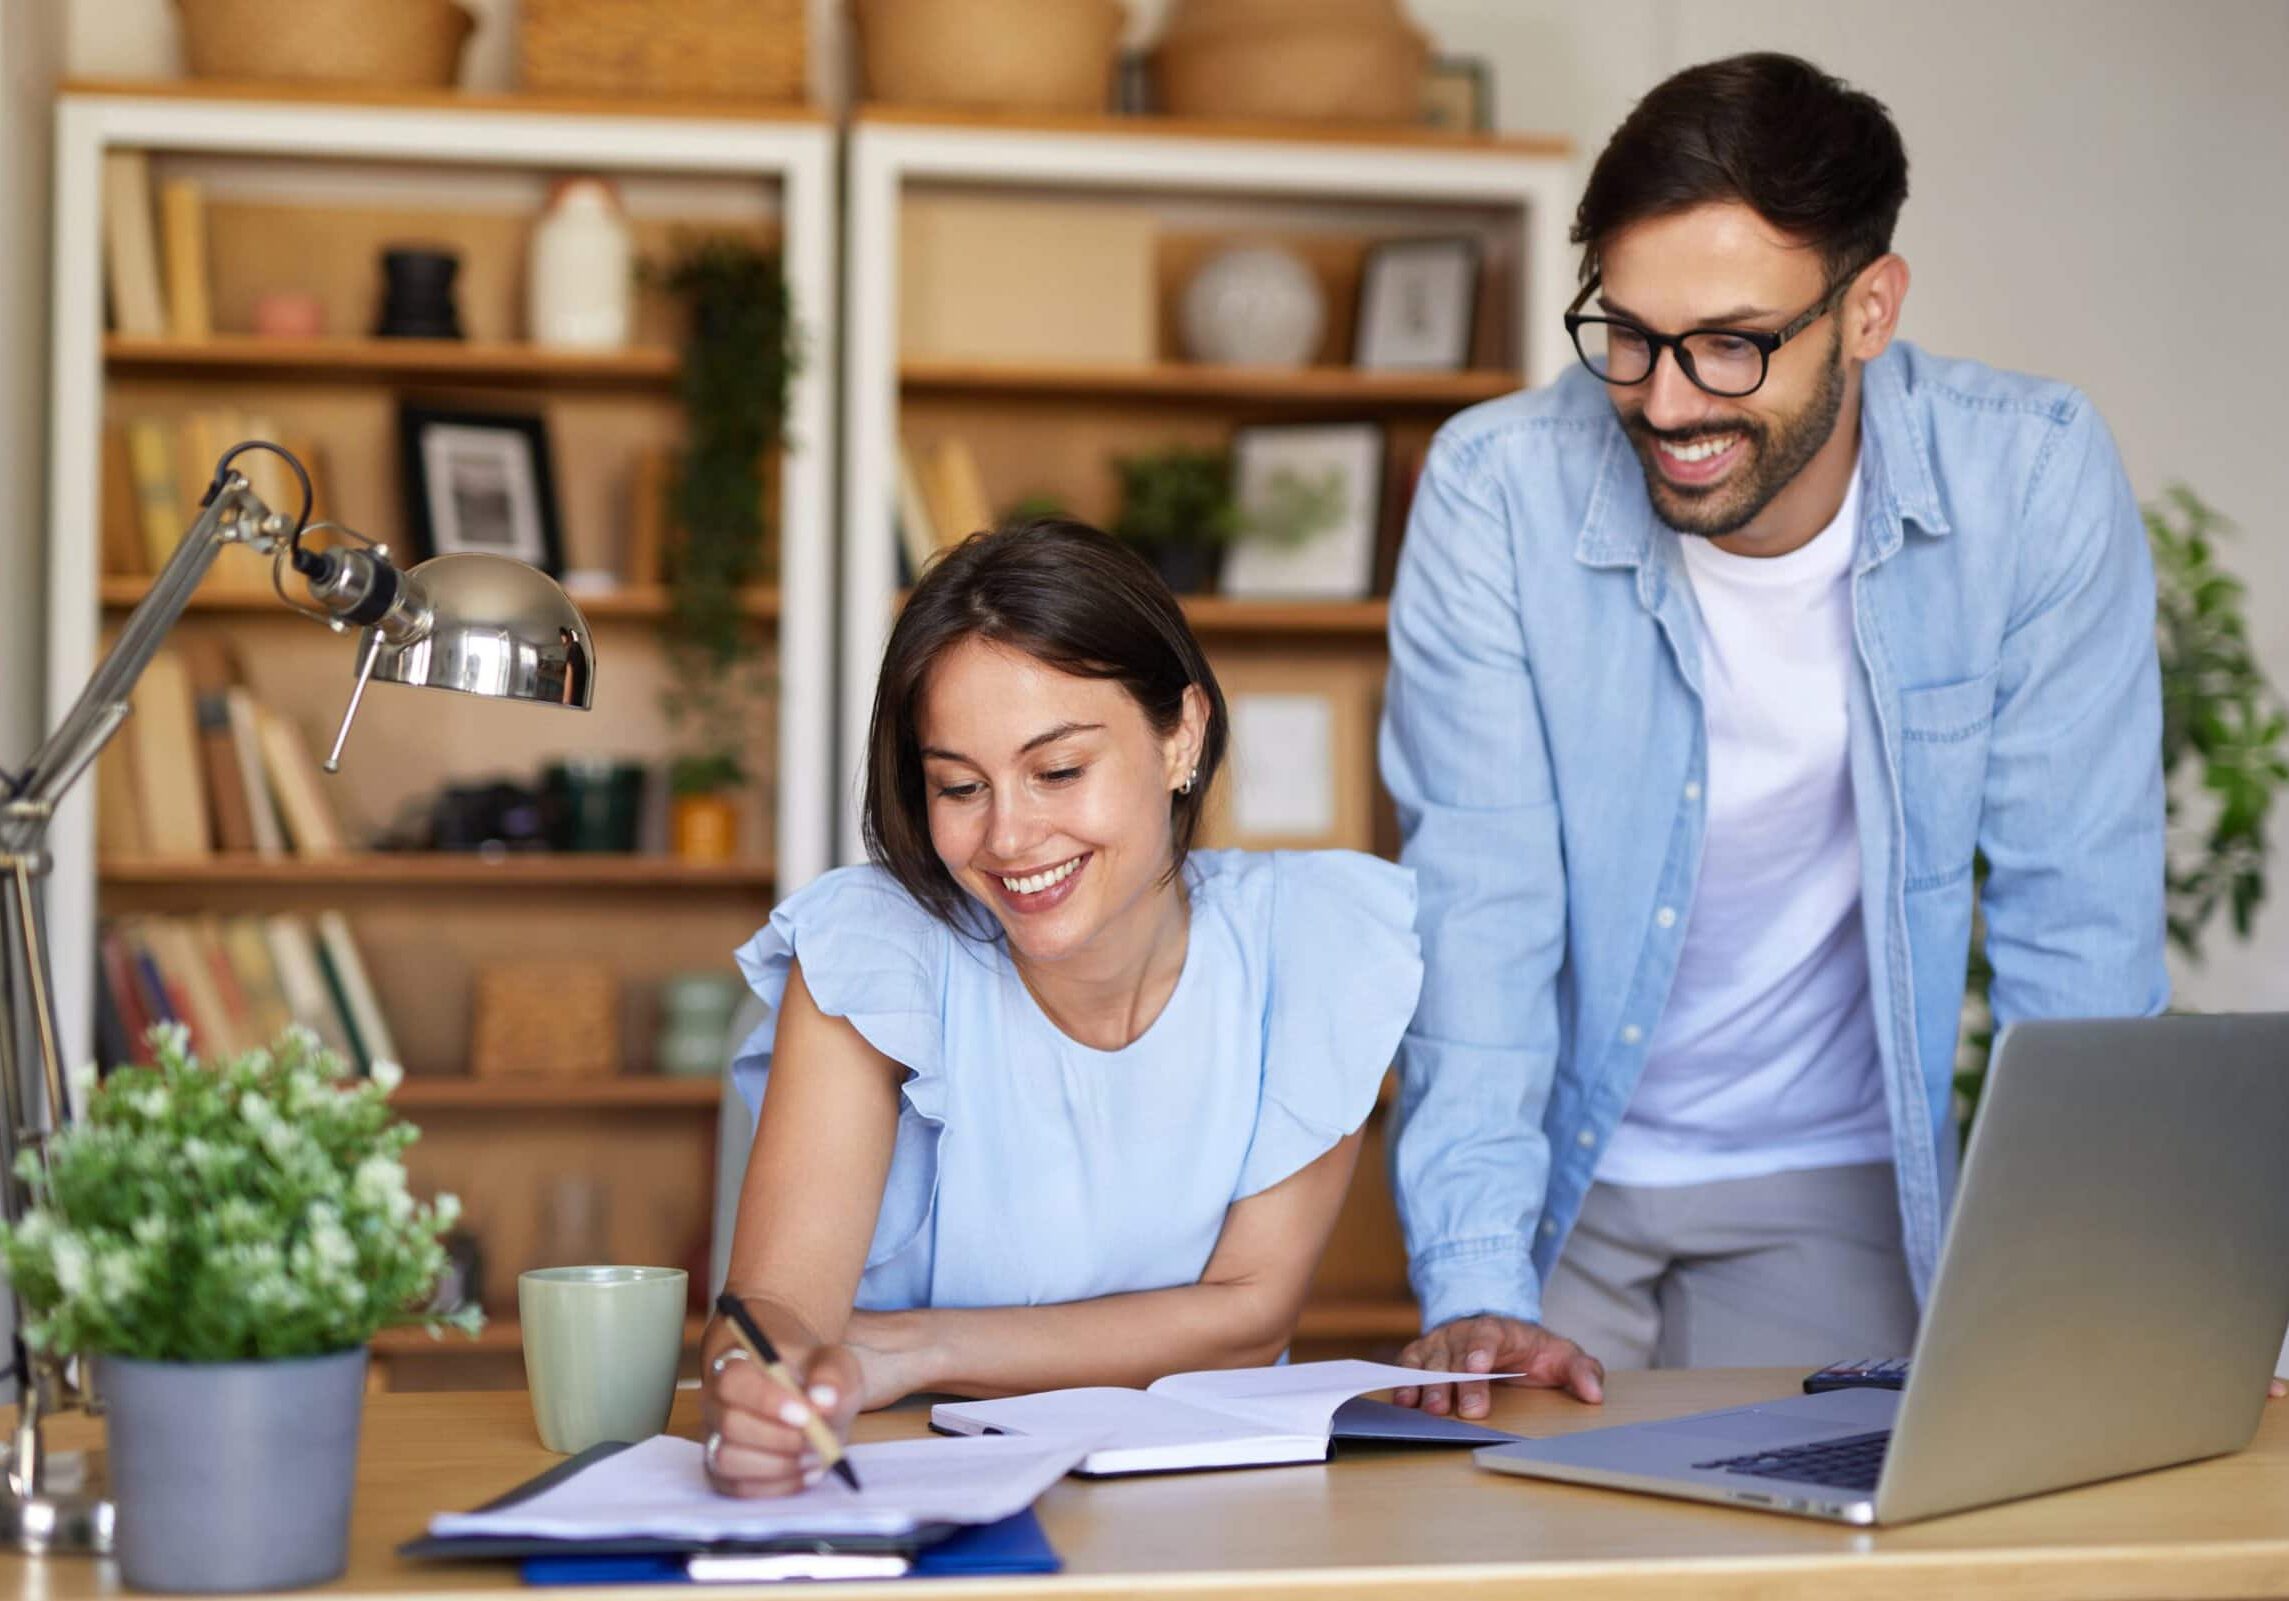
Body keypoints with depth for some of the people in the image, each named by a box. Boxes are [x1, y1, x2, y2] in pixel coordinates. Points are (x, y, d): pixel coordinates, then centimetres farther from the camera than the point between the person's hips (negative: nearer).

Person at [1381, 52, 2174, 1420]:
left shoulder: (2034, 480, -14)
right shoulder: (1500, 487, -16)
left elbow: (2076, 919, -8)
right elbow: (1478, 905, -17)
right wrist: (1476, 1287, -27)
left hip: (1841, 1184, 1)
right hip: (1557, 1168, 0)